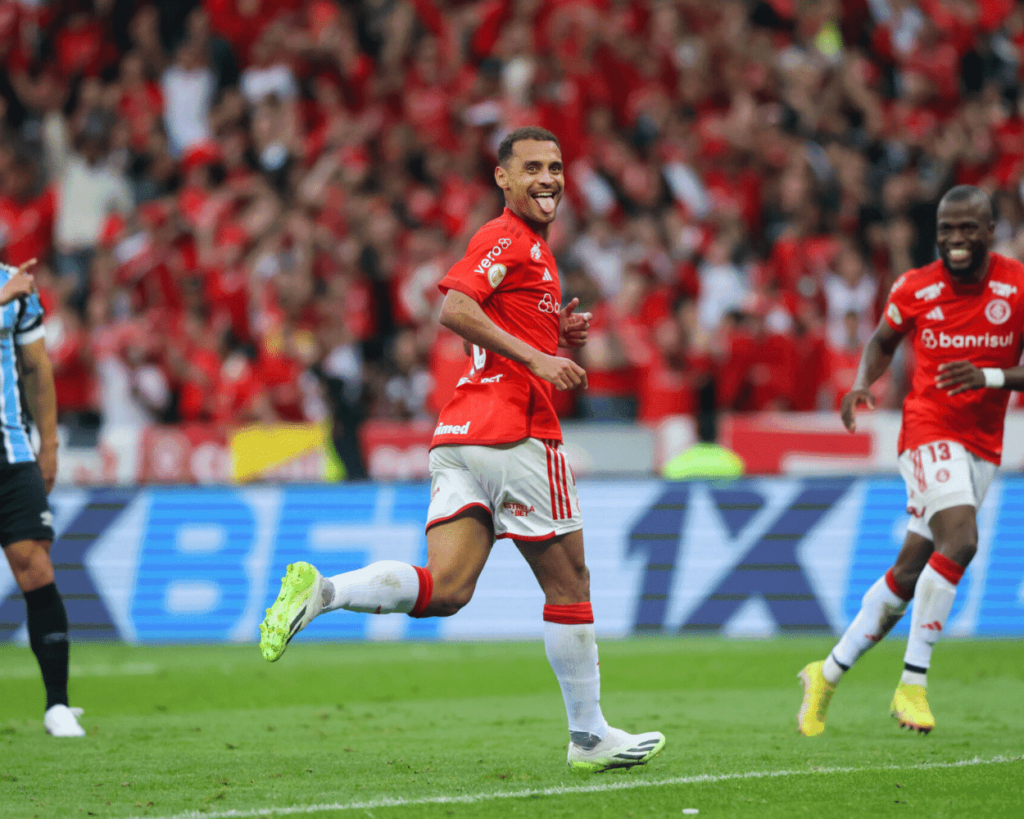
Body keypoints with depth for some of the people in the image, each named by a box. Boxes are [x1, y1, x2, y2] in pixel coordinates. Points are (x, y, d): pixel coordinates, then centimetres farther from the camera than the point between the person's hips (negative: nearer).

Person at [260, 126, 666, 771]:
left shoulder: (531, 245, 25)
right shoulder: (510, 237, -5)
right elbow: (454, 308, -20)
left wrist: (556, 336, 14)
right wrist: (536, 355, -20)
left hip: (460, 433, 9)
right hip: (514, 432, -9)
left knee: (444, 589, -4)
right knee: (569, 583, 3)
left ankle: (320, 591, -21)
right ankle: (590, 737, 10)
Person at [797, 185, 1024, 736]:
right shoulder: (914, 290, -4)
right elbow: (883, 341, 15)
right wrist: (862, 385, -4)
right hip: (929, 430, -3)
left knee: (909, 574, 4)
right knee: (959, 540, -27)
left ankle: (828, 674, 20)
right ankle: (913, 685, -20)